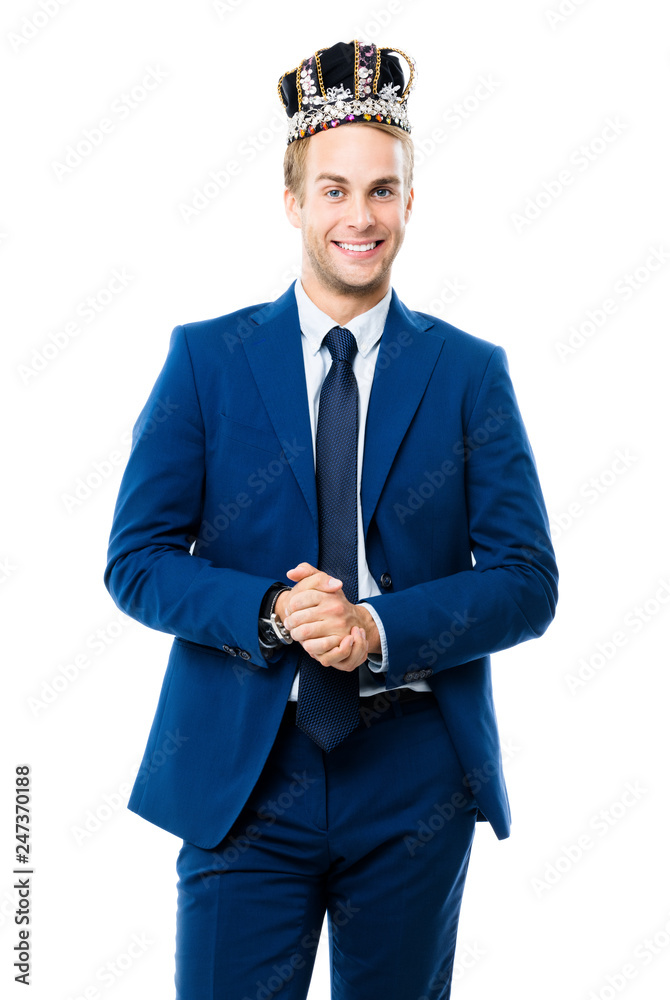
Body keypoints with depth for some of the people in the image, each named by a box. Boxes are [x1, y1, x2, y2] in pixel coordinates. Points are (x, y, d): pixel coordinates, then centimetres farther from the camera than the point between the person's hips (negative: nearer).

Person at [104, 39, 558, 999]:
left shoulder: (471, 371, 3)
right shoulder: (206, 359, 2)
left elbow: (527, 581, -1)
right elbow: (136, 561, 0)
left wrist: (379, 628, -17)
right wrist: (269, 612, -18)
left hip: (415, 780, 1)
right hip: (243, 774, -1)